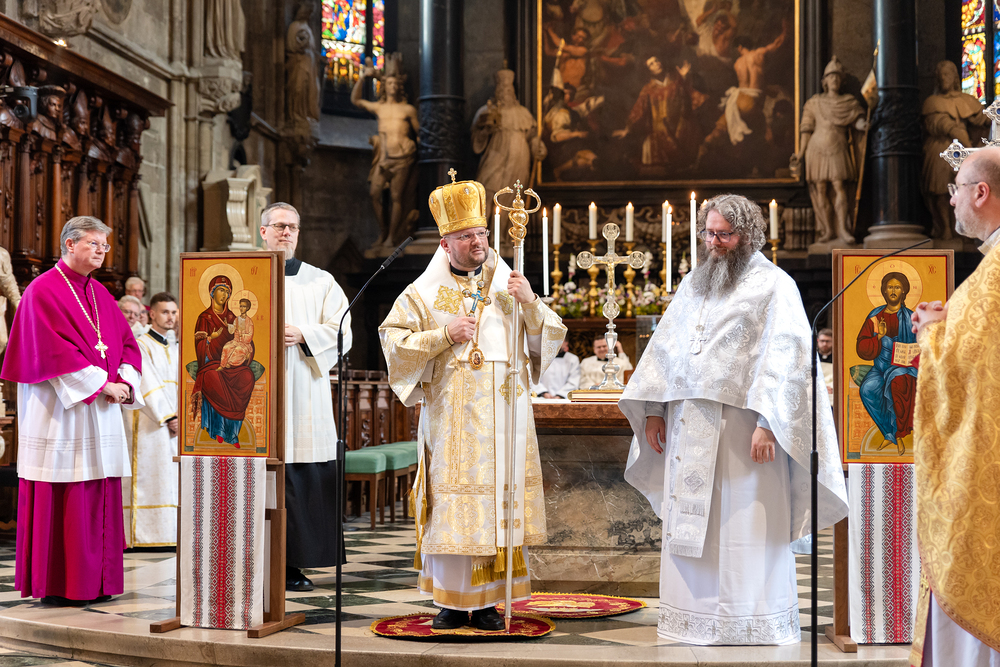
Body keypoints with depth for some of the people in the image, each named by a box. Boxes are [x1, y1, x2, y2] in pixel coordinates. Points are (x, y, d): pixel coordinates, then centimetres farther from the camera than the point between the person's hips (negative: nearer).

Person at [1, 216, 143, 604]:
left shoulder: (100, 294, 17)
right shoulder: (43, 291, -6)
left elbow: (126, 342, 14)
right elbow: (56, 350, -15)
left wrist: (125, 381, -5)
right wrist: (102, 383, -17)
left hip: (102, 410, 7)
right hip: (61, 411, -7)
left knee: (99, 498, 6)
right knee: (61, 499, -5)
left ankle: (95, 582, 11)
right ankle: (57, 586, 0)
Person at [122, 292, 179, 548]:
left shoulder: (174, 348, 17)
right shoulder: (141, 345, -5)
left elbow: (181, 388, 12)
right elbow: (148, 387, -13)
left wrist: (180, 417, -4)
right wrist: (168, 418, -16)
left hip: (173, 424, 7)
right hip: (149, 426, -7)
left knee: (171, 482, 3)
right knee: (150, 477, -9)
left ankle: (168, 534, 5)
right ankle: (145, 534, -7)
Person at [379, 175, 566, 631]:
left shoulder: (508, 284, 11)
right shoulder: (425, 292, 6)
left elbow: (550, 337, 8)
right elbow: (393, 340, -1)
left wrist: (530, 303, -9)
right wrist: (444, 336, -11)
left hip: (502, 418, 2)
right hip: (449, 418, -2)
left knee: (500, 503, 0)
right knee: (453, 509, -3)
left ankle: (488, 601, 8)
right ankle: (453, 601, 6)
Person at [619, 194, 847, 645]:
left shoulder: (773, 286, -3)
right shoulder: (692, 285, 18)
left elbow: (786, 358, -11)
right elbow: (664, 347, 20)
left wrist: (767, 422, -20)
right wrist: (653, 409, 11)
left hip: (741, 430, -6)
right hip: (688, 430, 6)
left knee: (742, 533, -5)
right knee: (691, 528, 7)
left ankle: (754, 627, 3)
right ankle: (695, 618, 14)